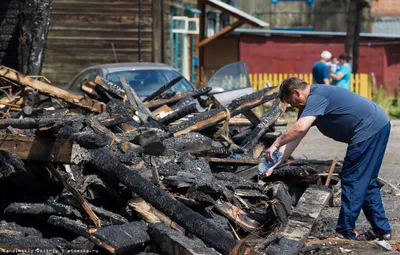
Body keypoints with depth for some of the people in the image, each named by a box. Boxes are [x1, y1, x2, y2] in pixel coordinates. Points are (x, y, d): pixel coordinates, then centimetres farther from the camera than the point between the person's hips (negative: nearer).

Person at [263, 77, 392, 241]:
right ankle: (382, 229, 24)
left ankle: (345, 234, 1)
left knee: (352, 181, -4)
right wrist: (275, 165, 11)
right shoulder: (309, 104, 16)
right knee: (366, 182, 18)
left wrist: (276, 144, -21)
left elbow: (299, 129, -30)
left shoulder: (316, 97, -16)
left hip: (369, 129, -11)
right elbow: (294, 137, 15)